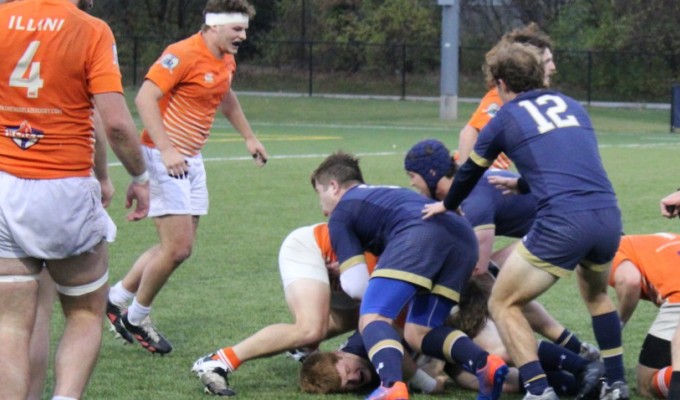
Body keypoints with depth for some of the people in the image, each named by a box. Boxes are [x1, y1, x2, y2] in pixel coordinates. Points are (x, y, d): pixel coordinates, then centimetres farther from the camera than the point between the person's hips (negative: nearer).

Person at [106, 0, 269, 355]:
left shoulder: (226, 62, 10)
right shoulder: (184, 55, -18)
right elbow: (145, 98, -24)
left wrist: (248, 137, 34)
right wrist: (166, 150, -31)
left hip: (191, 162, 9)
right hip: (164, 160, -9)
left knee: (179, 248, 10)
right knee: (177, 249, -10)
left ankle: (117, 298, 25)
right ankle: (136, 318, 10)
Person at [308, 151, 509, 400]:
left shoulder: (340, 215, 20)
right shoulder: (387, 194, 42)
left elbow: (357, 286, 12)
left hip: (419, 234, -7)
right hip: (465, 237, 7)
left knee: (372, 318, -10)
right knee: (418, 333, 13)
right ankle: (484, 364, -13)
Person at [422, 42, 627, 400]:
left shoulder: (505, 118, 11)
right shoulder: (570, 106, 23)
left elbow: (470, 172, 26)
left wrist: (446, 205, 47)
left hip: (562, 222, -5)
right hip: (609, 216, 5)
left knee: (503, 304, 9)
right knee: (595, 293, 34)